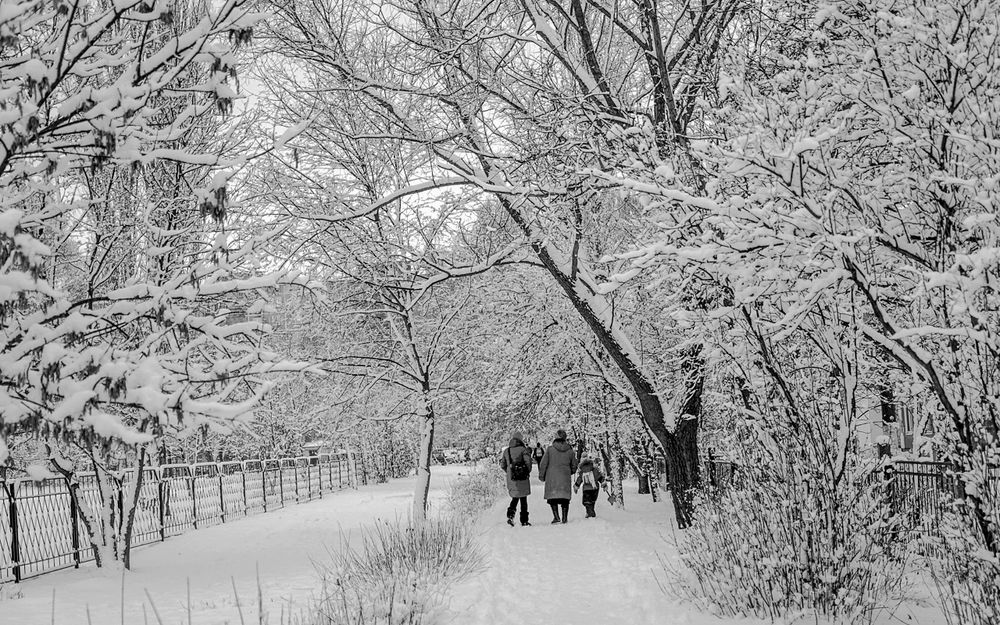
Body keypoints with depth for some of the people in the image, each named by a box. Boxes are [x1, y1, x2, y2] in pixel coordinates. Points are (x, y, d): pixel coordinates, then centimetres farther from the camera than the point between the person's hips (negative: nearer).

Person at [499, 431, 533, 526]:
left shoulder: (506, 451, 6)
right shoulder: (523, 449, -7)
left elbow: (502, 465, 7)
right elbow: (528, 462, -16)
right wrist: (528, 472, 1)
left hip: (511, 479, 4)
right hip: (522, 479, -4)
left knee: (515, 497, 17)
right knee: (523, 499, 7)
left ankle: (510, 515, -5)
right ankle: (524, 520, 10)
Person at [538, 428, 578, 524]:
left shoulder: (550, 449, -7)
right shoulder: (570, 450, 2)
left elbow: (543, 464, -4)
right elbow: (574, 466, 11)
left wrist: (541, 475, 9)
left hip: (552, 477, -2)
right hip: (565, 478, 2)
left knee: (552, 497, 4)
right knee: (565, 498, 10)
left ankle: (556, 517, -7)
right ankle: (565, 518, 9)